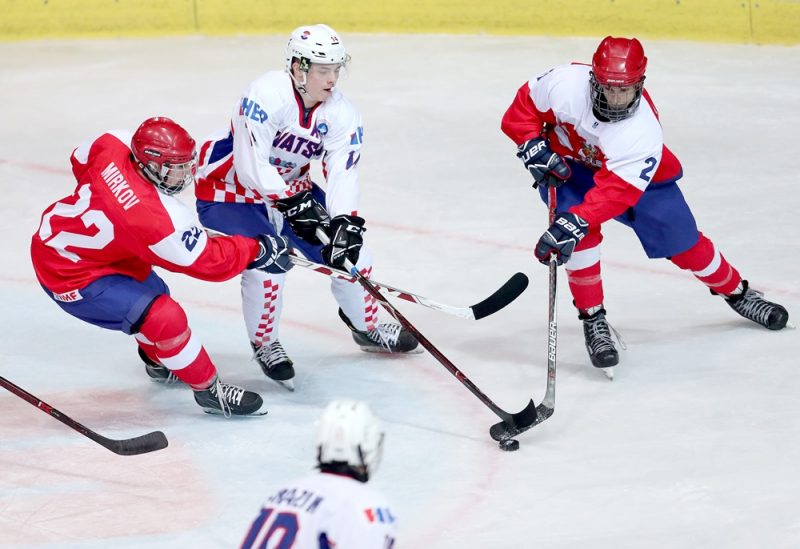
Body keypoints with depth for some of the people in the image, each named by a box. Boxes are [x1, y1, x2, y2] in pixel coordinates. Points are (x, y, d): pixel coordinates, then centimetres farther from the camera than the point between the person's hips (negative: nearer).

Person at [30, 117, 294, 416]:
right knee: (165, 318, -18)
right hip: (70, 277, -9)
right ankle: (208, 390, 0)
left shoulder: (114, 145, -16)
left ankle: (158, 360, 54)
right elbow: (208, 262, -23)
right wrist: (258, 250, -12)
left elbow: (81, 160, 9)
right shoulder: (162, 219, -34)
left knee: (151, 291, 27)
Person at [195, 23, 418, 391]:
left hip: (291, 189, 7)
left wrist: (345, 223, -34)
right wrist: (294, 203, -35)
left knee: (349, 247, 3)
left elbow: (343, 174, -19)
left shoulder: (341, 113, -11)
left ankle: (366, 326, 28)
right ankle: (264, 343, 4)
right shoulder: (267, 95, -30)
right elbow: (252, 167, -33)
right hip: (227, 191, -7)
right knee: (267, 263, -23)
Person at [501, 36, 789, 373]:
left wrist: (573, 222, -54)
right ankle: (592, 318, -9)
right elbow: (523, 108, -16)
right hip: (566, 165, 0)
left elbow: (615, 192, -44)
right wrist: (535, 149, -26)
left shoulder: (644, 133, -37)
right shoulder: (565, 84, -35)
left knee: (682, 241, 4)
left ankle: (737, 293, 30)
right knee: (582, 234, -26)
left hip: (635, 175, 0)